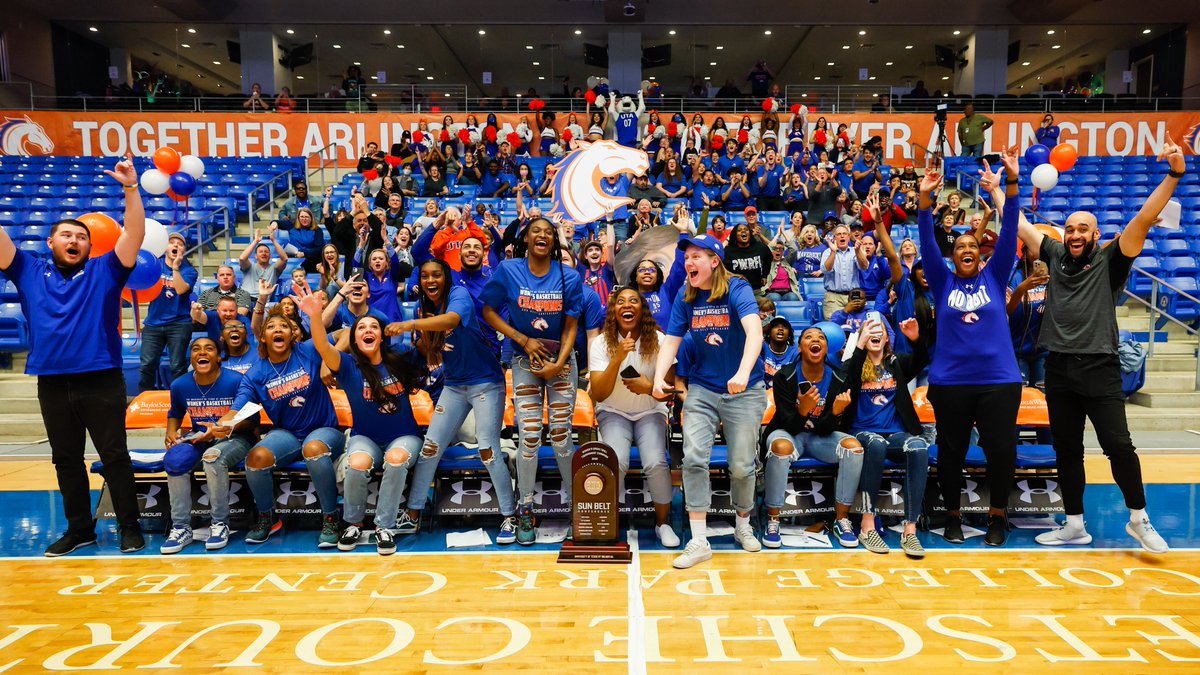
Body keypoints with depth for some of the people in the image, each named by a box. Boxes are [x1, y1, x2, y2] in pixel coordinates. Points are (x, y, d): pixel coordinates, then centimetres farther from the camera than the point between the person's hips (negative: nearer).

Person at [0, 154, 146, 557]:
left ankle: (130, 527, 11)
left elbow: (134, 234, -7)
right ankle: (80, 529, 24)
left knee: (115, 456, 2)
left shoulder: (104, 271, 4)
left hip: (101, 381, -3)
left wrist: (130, 188, -18)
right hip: (52, 383, 4)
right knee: (66, 460, 12)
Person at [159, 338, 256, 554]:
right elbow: (175, 414, 19)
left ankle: (220, 524, -18)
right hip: (199, 438, 4)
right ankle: (181, 528, -15)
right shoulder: (180, 385, -2)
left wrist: (226, 429, -23)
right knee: (173, 459, -28)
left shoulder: (236, 381, -15)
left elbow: (253, 420, -8)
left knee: (213, 456, -37)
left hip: (235, 438, -4)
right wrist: (171, 432, -2)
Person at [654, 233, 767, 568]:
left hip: (744, 391, -3)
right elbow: (671, 341, -1)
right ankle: (699, 542, -2)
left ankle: (743, 525, 33)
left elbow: (754, 331, -30)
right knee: (694, 458, -11)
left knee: (741, 466, 4)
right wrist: (659, 377, -19)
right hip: (702, 389, 3)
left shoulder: (737, 289, -15)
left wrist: (743, 372, -46)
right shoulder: (685, 298, 0)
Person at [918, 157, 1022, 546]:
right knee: (951, 451, 6)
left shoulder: (994, 277, 8)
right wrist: (925, 199, -16)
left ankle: (998, 516, 20)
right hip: (949, 382, 0)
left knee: (1001, 449, 1)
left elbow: (1009, 234, -2)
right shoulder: (943, 284, 7)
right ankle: (953, 515, 22)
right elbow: (927, 244, -4)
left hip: (999, 379, 0)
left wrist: (1009, 187, -13)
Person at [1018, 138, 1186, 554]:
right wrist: (1009, 180, 16)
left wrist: (1174, 176, -20)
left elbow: (1143, 220, -10)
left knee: (1118, 445, -7)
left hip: (1099, 368, -3)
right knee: (1066, 451, 10)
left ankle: (1139, 520, 14)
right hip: (1059, 368, 4)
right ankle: (1074, 525, 21)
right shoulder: (1055, 255, 10)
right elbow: (1018, 224, 13)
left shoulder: (1110, 260, 1)